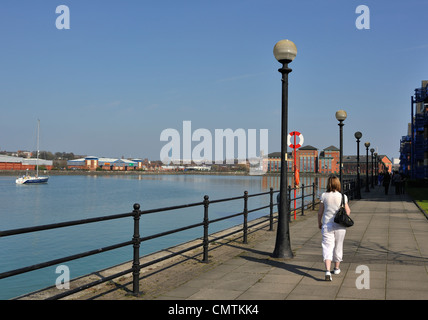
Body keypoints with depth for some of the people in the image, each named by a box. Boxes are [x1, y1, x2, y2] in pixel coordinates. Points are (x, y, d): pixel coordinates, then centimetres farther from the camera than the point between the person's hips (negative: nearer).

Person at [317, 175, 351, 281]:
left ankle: (327, 271, -19)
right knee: (338, 246, 18)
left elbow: (320, 212, 0)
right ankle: (336, 268, 33)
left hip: (327, 225, -1)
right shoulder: (343, 196, -7)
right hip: (340, 225, 1)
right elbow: (347, 212, -3)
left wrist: (319, 223, 16)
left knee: (327, 247, -3)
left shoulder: (324, 196, -5)